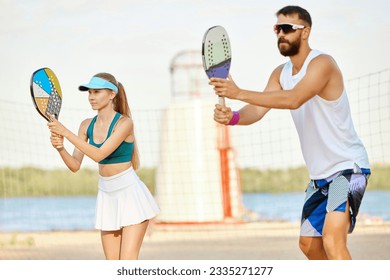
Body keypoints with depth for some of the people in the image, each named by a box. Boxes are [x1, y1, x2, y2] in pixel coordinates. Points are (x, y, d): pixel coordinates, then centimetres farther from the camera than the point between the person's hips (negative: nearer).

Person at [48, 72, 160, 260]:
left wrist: (65, 132, -27)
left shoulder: (124, 122, -14)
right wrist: (60, 148, -19)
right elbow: (75, 165, 2)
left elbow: (99, 155, -24)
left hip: (131, 194, -6)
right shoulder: (87, 125, 5)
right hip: (106, 195, 6)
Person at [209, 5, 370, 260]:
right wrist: (233, 117, -28)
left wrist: (239, 93, -41)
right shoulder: (280, 74, 8)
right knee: (308, 244, 17)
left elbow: (294, 99, -35)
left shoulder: (322, 64, -18)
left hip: (348, 167, -9)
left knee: (332, 240, -26)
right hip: (320, 174, 9)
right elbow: (258, 110, -5)